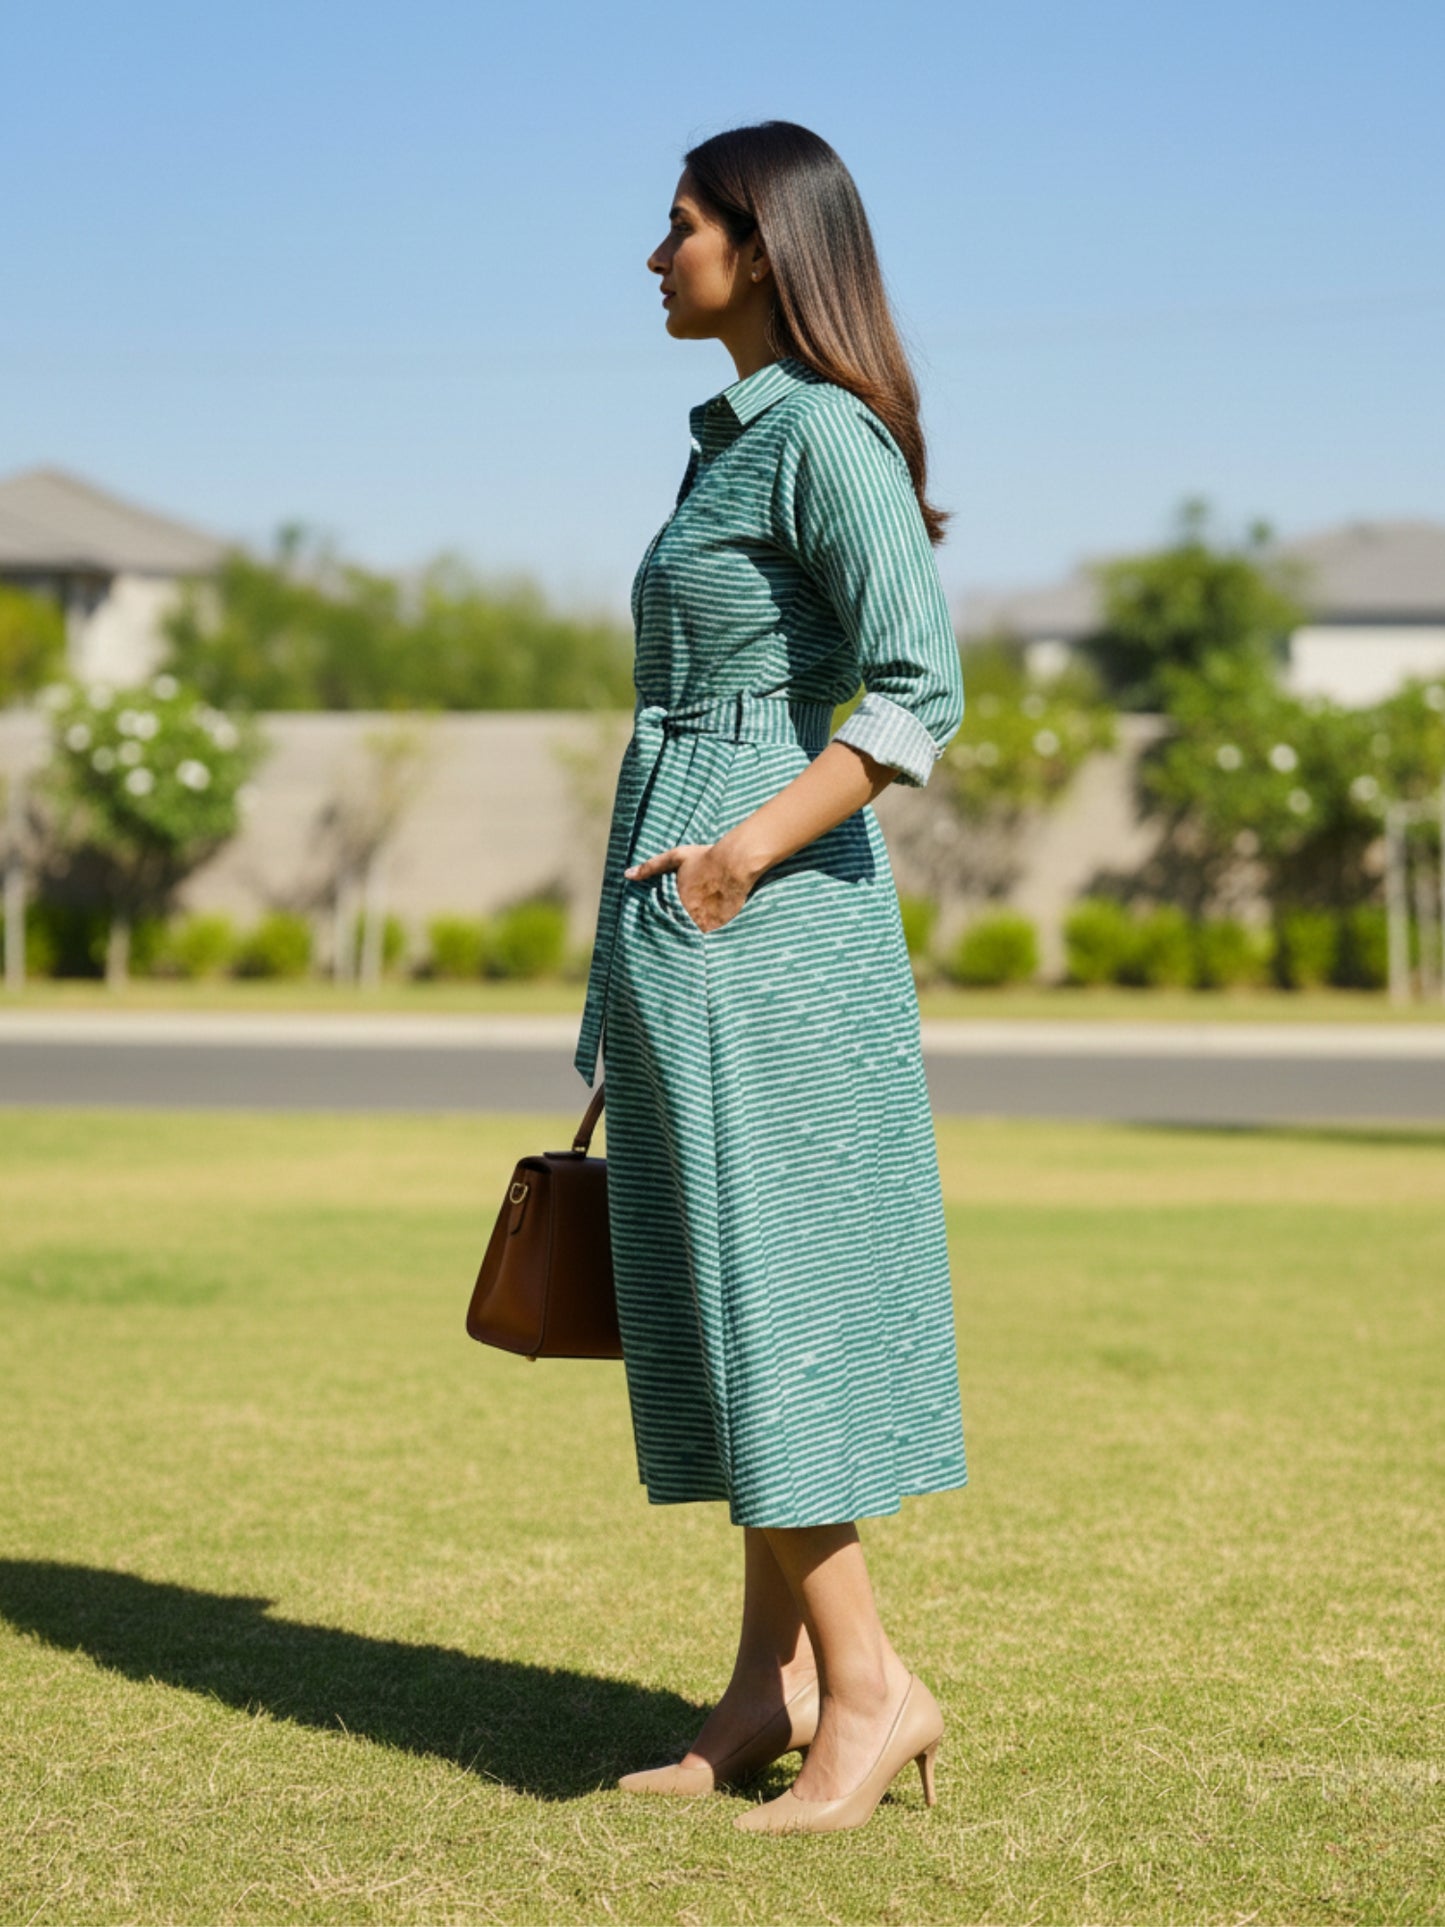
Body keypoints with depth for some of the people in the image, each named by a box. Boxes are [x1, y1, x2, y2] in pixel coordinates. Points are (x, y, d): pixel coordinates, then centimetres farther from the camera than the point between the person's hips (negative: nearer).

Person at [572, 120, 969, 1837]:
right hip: (677, 910, 10)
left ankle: (870, 1682, -1)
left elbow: (921, 694, -20)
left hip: (761, 912, -10)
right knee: (718, 1305, 9)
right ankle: (774, 1685, 13)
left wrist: (743, 853, -21)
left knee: (765, 1297, -8)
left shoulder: (827, 435, -11)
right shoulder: (735, 440, 18)